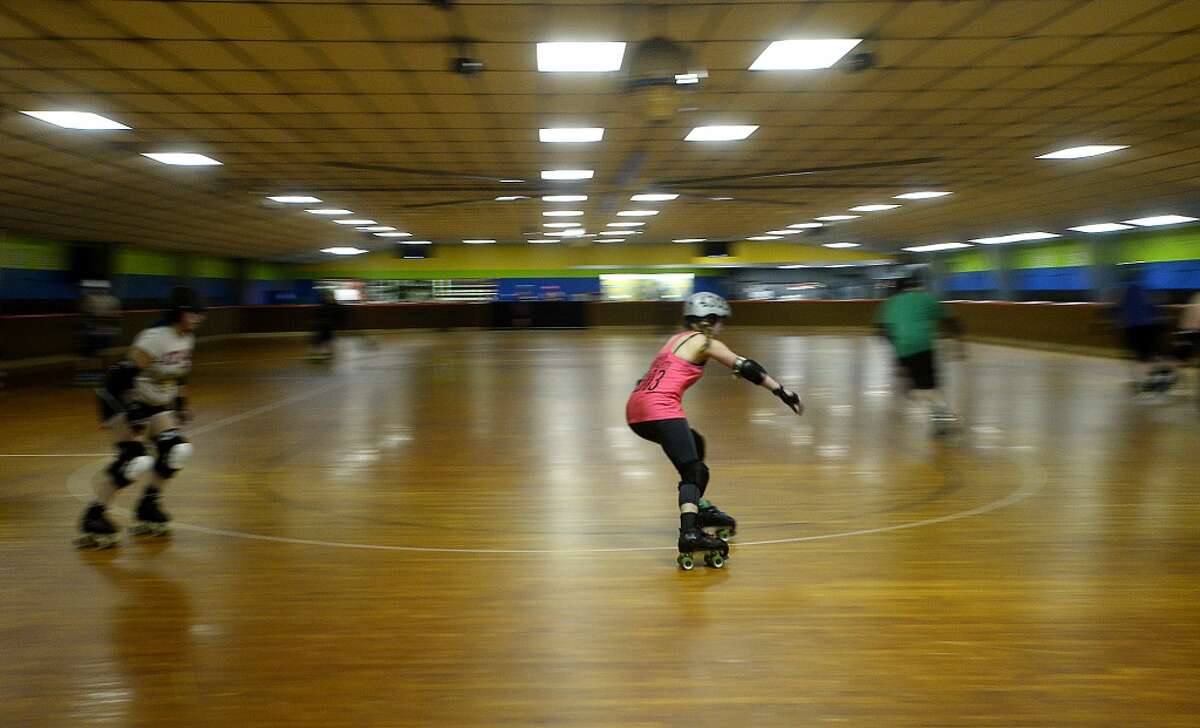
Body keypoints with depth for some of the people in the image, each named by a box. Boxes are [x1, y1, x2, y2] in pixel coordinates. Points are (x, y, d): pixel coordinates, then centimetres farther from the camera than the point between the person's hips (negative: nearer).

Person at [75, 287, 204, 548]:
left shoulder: (187, 339, 3)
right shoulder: (155, 338, -24)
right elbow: (123, 375, -26)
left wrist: (181, 404, 19)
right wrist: (131, 413, -28)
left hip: (156, 406, 9)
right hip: (130, 404, -8)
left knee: (177, 451, -3)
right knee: (135, 460, -20)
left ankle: (148, 507, 13)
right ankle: (93, 518, -7)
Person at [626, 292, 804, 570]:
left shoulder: (676, 339, 26)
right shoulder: (704, 342, 4)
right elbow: (745, 367, -1)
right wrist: (784, 393, 0)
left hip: (636, 409, 9)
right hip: (660, 409, -9)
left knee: (694, 445, 29)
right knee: (692, 472, -15)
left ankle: (699, 509, 34)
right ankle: (690, 533, -36)